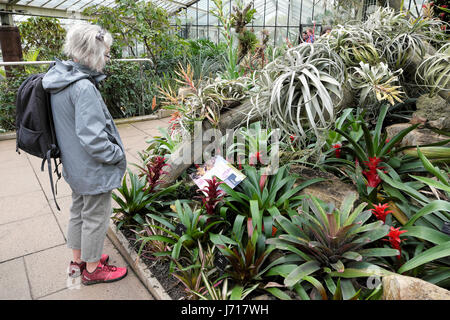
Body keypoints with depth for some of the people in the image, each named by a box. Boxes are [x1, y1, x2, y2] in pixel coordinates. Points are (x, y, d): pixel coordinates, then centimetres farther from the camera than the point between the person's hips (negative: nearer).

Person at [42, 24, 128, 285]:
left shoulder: (60, 80, 2)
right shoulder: (84, 88, -27)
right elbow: (93, 138, -30)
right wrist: (118, 155, -14)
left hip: (75, 165, 9)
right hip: (94, 169, -9)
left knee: (79, 212, 24)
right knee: (96, 218, 10)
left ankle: (79, 260, 44)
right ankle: (92, 270, 31)